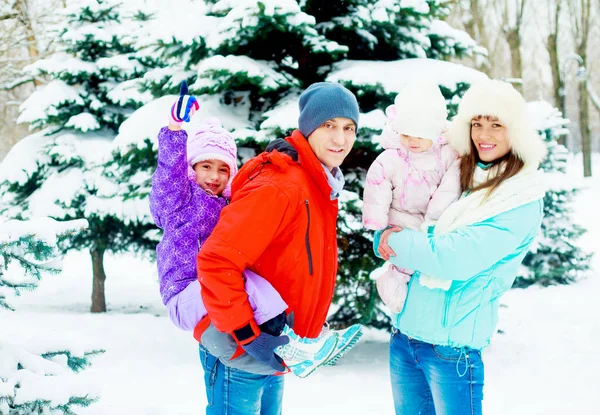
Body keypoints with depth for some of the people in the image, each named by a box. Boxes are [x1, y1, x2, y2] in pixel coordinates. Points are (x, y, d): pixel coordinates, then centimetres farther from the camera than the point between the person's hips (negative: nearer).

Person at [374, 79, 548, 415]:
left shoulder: (522, 201, -11)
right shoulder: (457, 177, 8)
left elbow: (452, 258, -20)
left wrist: (395, 241, -7)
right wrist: (399, 243, -5)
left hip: (451, 347, -6)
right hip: (403, 336, 6)